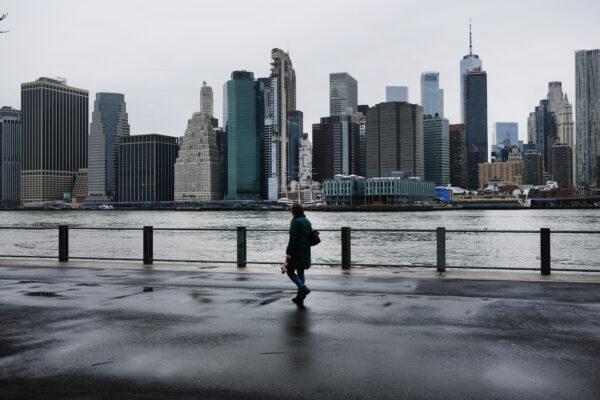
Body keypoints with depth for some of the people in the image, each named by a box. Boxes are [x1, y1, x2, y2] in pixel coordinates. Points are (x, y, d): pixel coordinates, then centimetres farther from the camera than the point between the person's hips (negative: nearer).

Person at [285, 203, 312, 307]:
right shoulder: (307, 221, 11)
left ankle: (303, 288, -15)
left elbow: (293, 239, -19)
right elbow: (311, 237, 15)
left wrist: (288, 253, -17)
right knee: (300, 271, 14)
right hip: (306, 251, 8)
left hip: (296, 251, -8)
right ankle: (300, 298, 15)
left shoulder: (296, 222, -14)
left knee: (290, 271, 4)